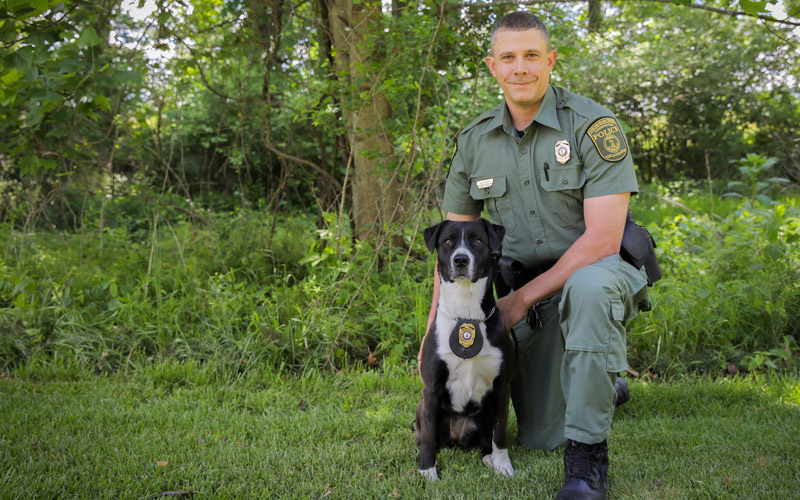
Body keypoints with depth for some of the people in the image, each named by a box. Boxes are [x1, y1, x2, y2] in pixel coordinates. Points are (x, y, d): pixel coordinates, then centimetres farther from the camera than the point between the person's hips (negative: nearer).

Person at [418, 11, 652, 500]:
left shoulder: (593, 125, -15)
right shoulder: (475, 141, 1)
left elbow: (602, 239, -22)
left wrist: (522, 299, -20)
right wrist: (436, 322, 2)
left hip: (594, 272, -4)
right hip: (528, 289, 5)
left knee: (588, 288, -42)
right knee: (540, 438, 4)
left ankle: (588, 458, -29)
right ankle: (604, 383, 39)